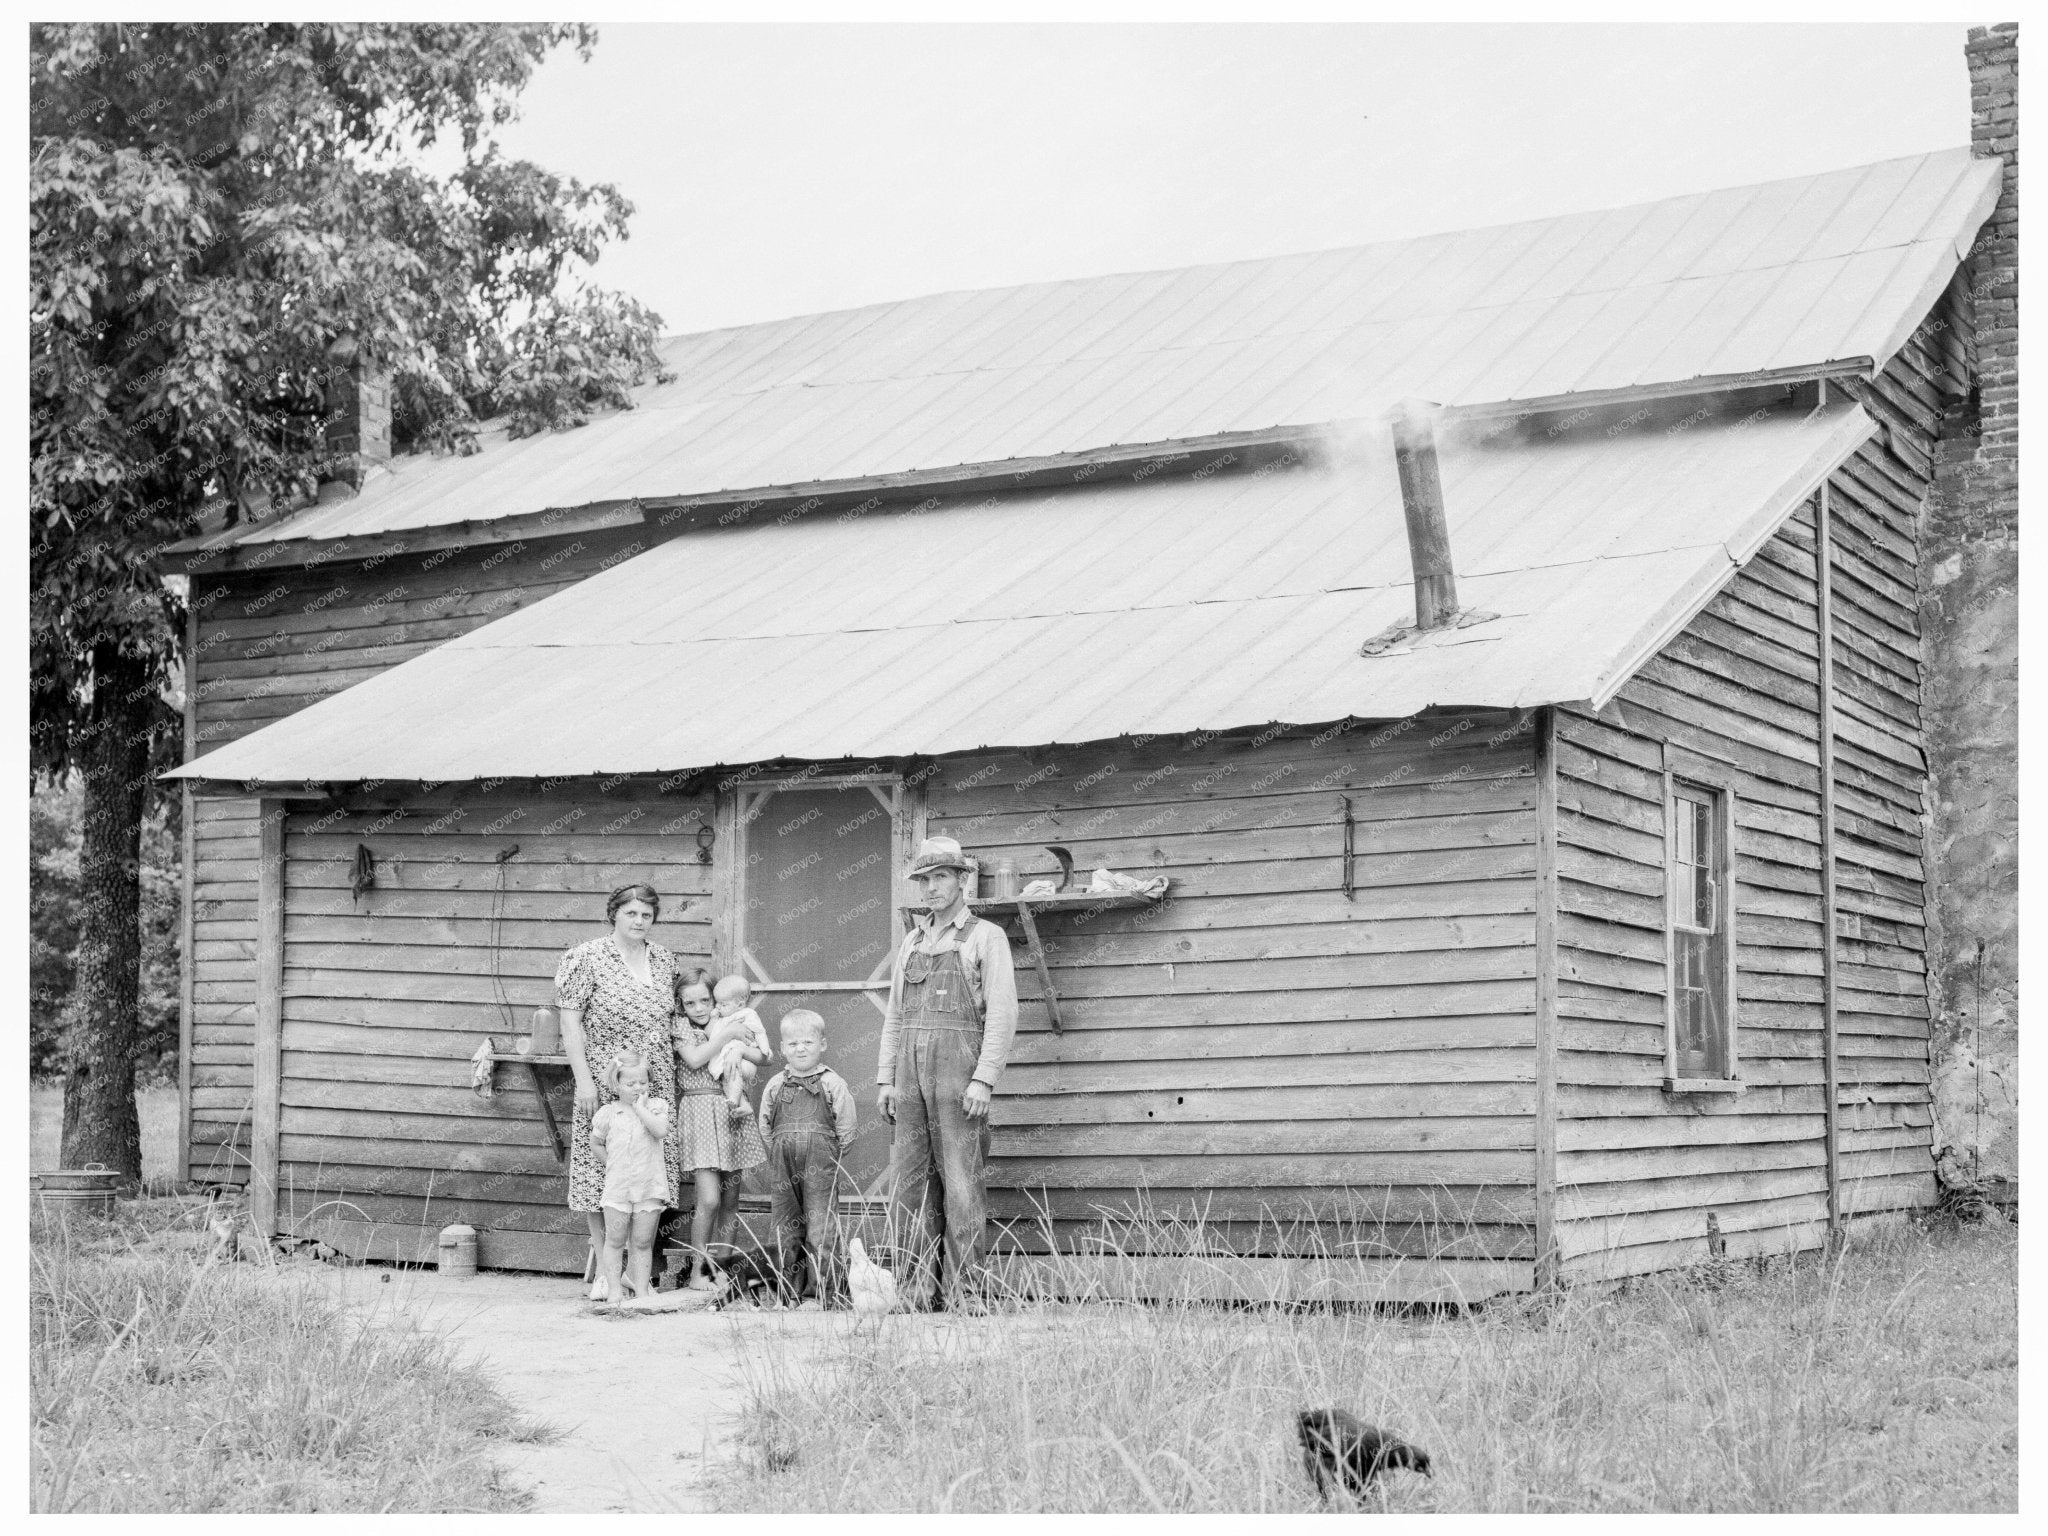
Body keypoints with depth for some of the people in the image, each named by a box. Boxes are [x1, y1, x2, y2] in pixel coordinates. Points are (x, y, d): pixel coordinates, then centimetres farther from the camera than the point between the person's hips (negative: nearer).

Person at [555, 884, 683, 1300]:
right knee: (600, 1172, -2)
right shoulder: (586, 960, -4)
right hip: (605, 1086, -4)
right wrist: (583, 1079, -13)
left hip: (656, 1086, 4)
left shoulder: (664, 960, 11)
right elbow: (570, 1022, -6)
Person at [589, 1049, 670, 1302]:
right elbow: (595, 1143, 15)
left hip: (650, 1186, 0)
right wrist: (611, 1162, 6)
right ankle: (614, 1288, 8)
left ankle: (642, 1289, 9)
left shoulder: (656, 1106, 3)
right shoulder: (608, 1112, 3)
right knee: (615, 1240, 3)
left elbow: (661, 1131, -16)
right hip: (617, 1186, 0)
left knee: (643, 1242, 5)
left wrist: (641, 1108, -11)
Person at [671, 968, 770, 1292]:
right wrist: (725, 1037, -11)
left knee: (730, 1202, 6)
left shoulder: (727, 1023, 12)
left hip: (732, 1112, 5)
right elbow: (694, 1059, -14)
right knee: (709, 1199, -13)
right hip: (700, 1111, -5)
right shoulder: (681, 1027, 2)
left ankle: (717, 1266, 15)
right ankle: (697, 1272, -3)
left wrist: (739, 1046, -7)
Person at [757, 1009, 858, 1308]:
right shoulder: (775, 1086, 10)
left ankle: (827, 1292, -3)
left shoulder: (833, 1084, 0)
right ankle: (789, 1292, 16)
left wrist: (828, 1157, 3)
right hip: (783, 1171, 4)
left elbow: (846, 1128, 3)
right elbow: (766, 1127, 16)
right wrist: (782, 1155, 11)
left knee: (822, 1231, -7)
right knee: (785, 1230, 8)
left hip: (821, 1171, -4)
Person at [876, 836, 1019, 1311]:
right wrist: (885, 1079, 10)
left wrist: (984, 1079, -16)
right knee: (912, 1178, 2)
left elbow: (1002, 1014, -7)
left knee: (960, 1181, -8)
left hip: (959, 1065, -6)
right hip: (911, 1070, 6)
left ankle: (962, 1289, -6)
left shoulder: (986, 937, 1)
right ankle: (917, 1287, 4)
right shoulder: (910, 943, 19)